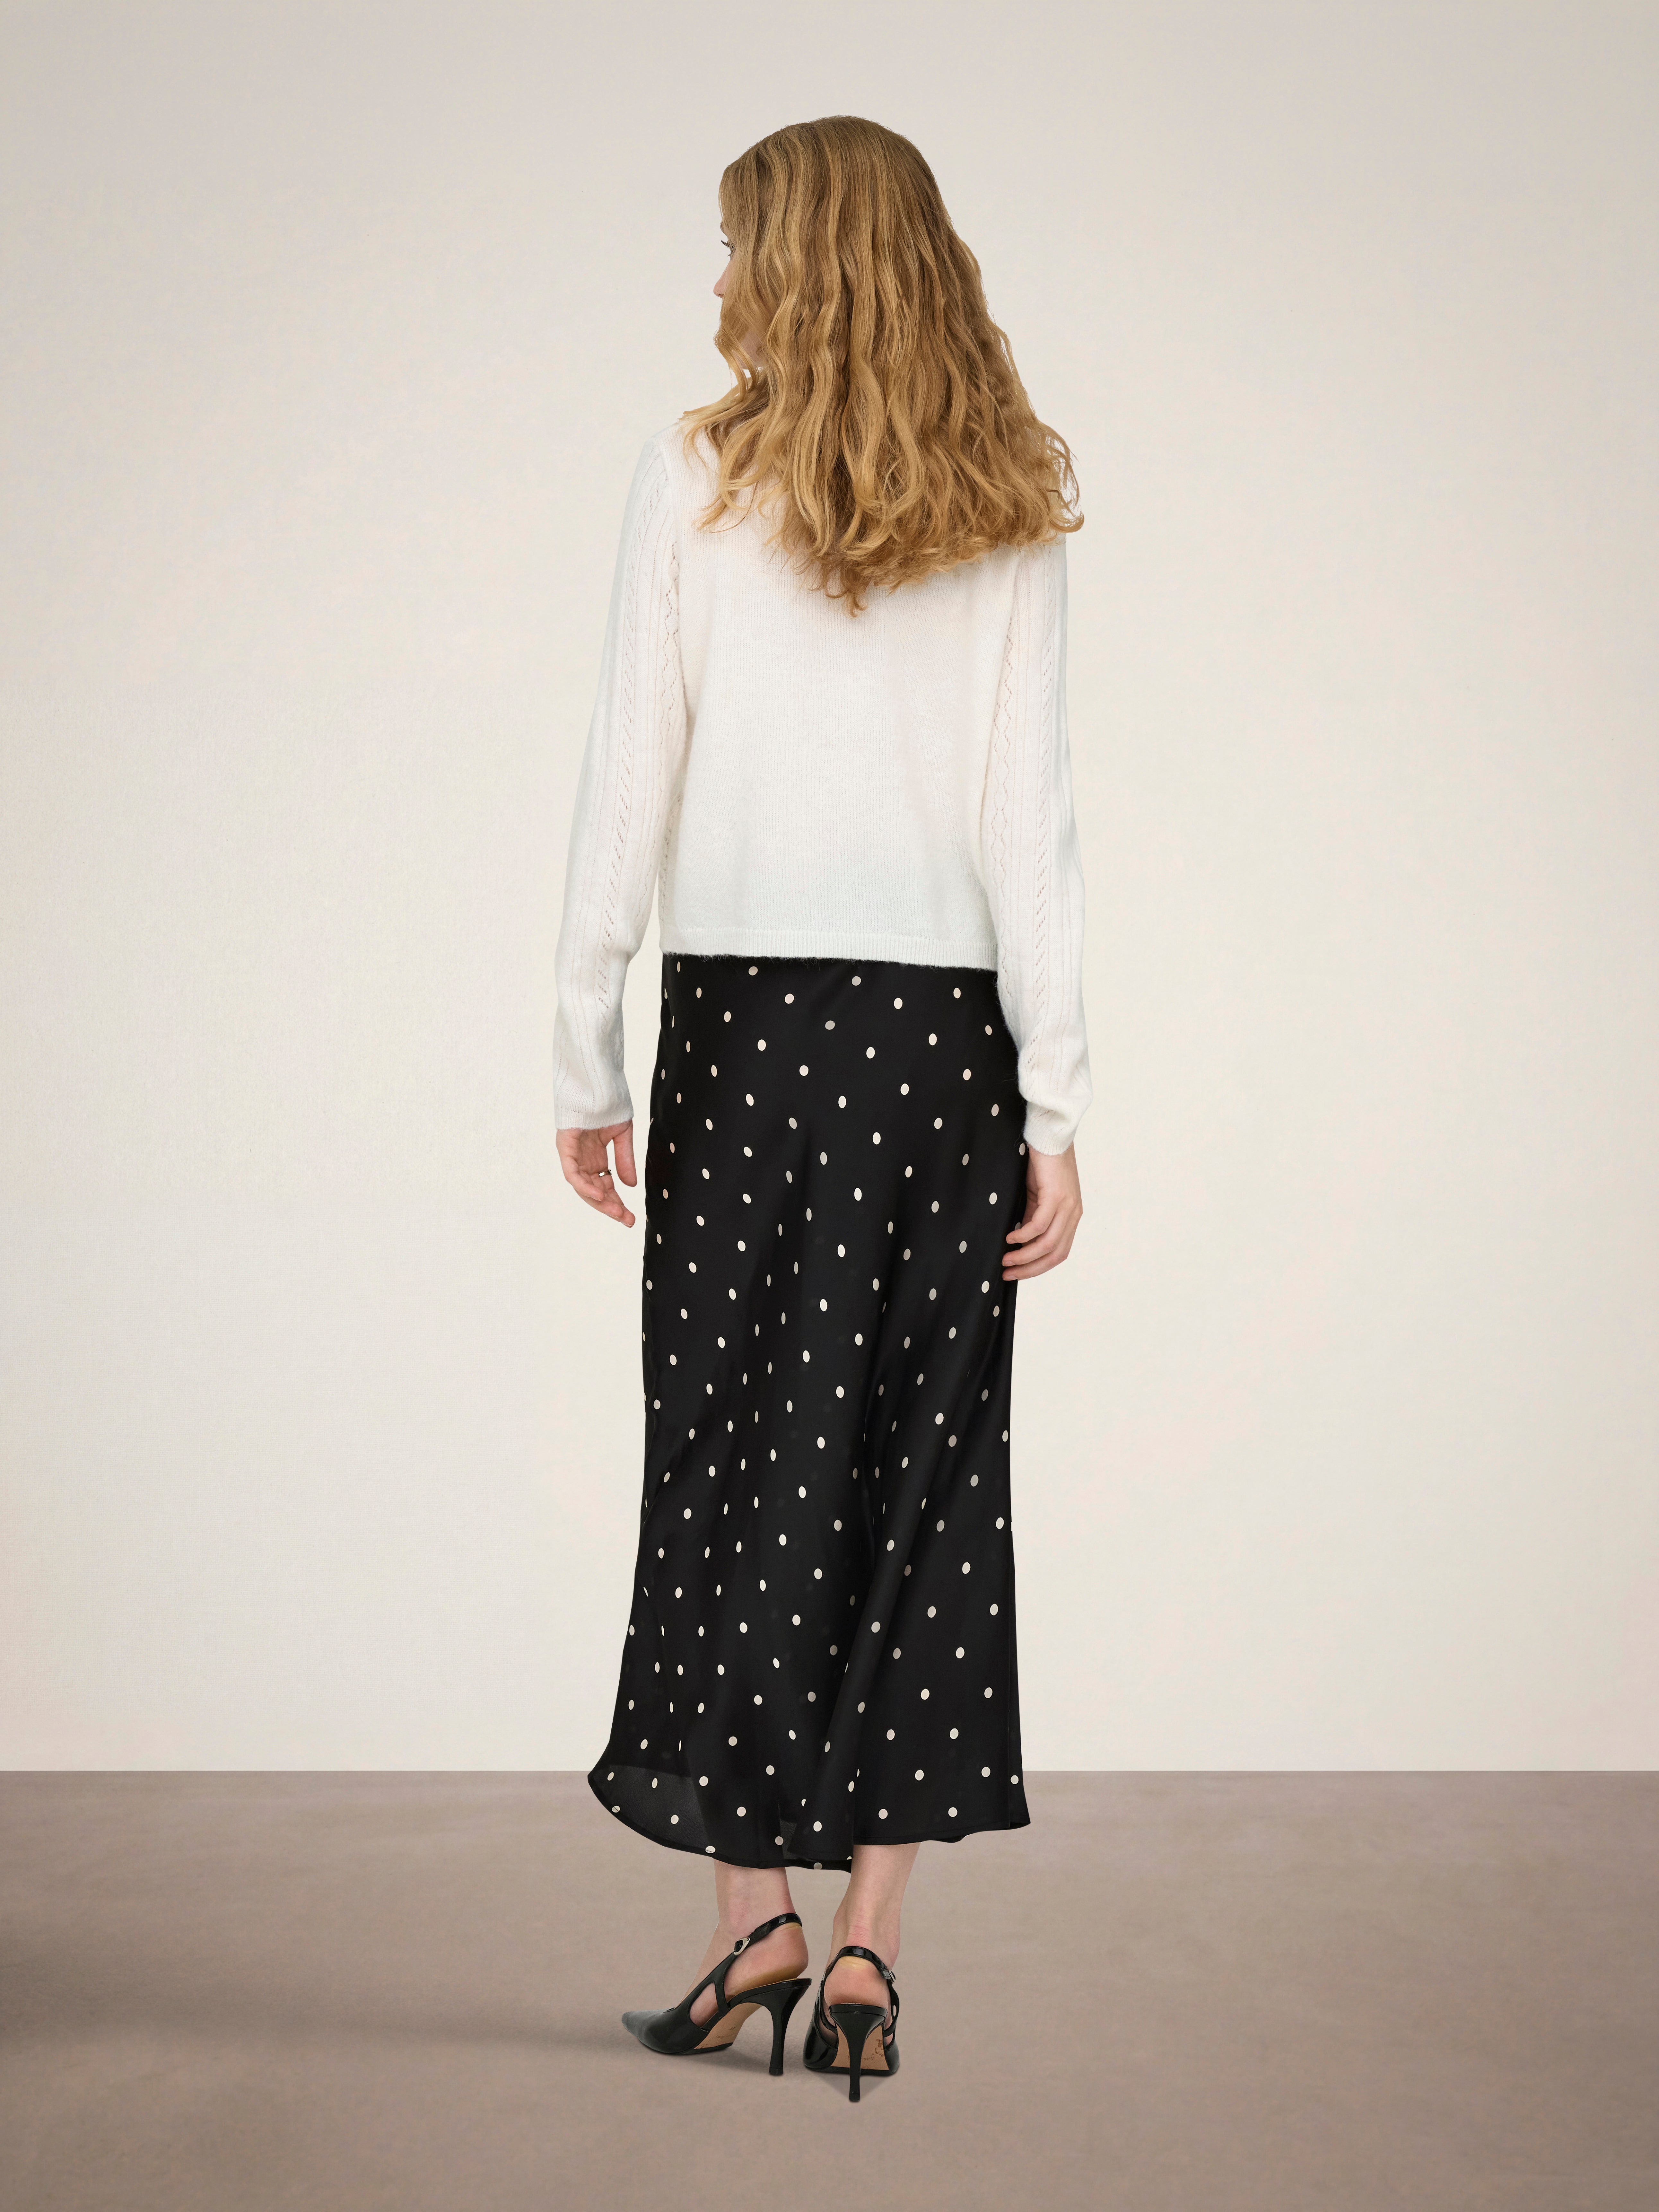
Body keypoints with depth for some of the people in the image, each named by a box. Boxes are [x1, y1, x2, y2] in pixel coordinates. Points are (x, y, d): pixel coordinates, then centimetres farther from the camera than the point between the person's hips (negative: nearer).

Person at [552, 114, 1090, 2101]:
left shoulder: (695, 480, -1)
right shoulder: (1012, 515, 4)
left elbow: (629, 783, -3)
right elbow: (1031, 817, 0)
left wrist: (586, 1057, 3)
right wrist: (1054, 1105, 1)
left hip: (748, 1014, -2)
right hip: (944, 1024, 2)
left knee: (734, 1458, 6)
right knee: (917, 1472, 6)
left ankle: (753, 1914, 8)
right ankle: (867, 1943, 8)